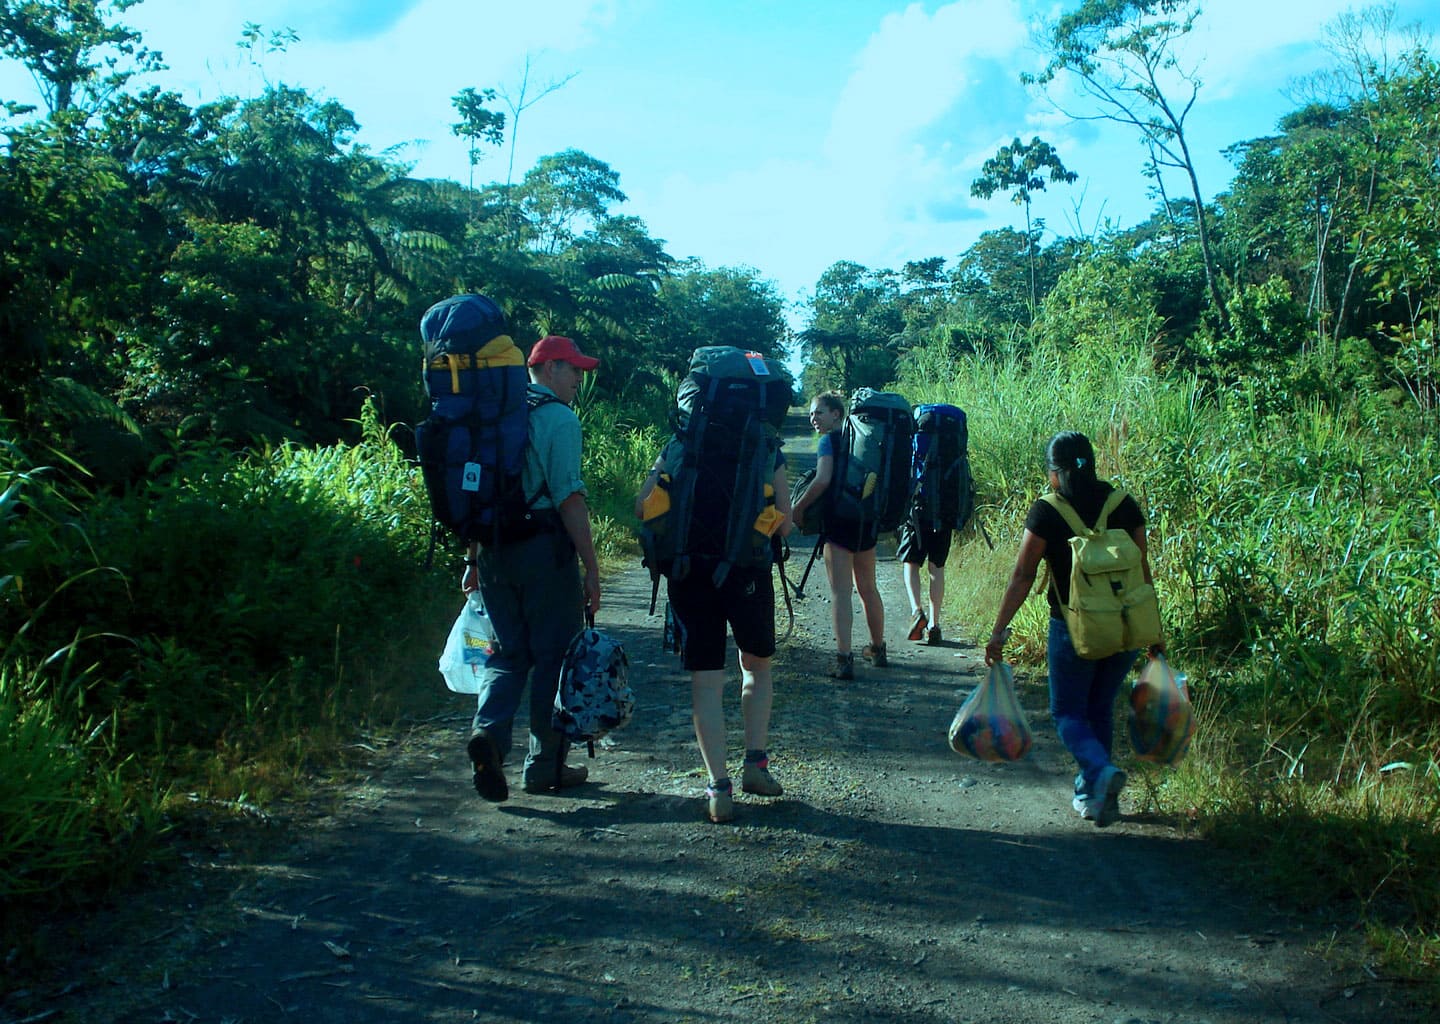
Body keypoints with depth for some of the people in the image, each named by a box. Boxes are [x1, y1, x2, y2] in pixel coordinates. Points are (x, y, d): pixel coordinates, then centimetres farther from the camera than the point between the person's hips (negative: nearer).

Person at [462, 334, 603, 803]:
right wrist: (591, 566, -12)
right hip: (543, 550, -6)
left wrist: (473, 559, 21)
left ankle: (488, 731, -11)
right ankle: (545, 766, 12)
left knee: (510, 652, 14)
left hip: (494, 549, 6)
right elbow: (568, 496, -14)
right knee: (554, 656, 5)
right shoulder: (558, 417, -6)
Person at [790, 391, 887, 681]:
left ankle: (844, 658, -15)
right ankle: (878, 650, 32)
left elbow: (823, 480, -19)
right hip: (867, 521, 7)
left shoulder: (830, 440, -7)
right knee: (868, 588, 20)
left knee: (840, 592, -7)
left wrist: (798, 509, -10)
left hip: (839, 520, -7)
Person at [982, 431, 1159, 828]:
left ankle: (1102, 770, -16)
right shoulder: (1124, 505, 1)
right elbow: (1142, 570, 5)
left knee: (1068, 713, 10)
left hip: (1074, 629, -4)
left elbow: (1022, 576, -10)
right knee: (1100, 710, 20)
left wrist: (999, 631, -4)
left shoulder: (1047, 513, -10)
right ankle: (1091, 794, 24)